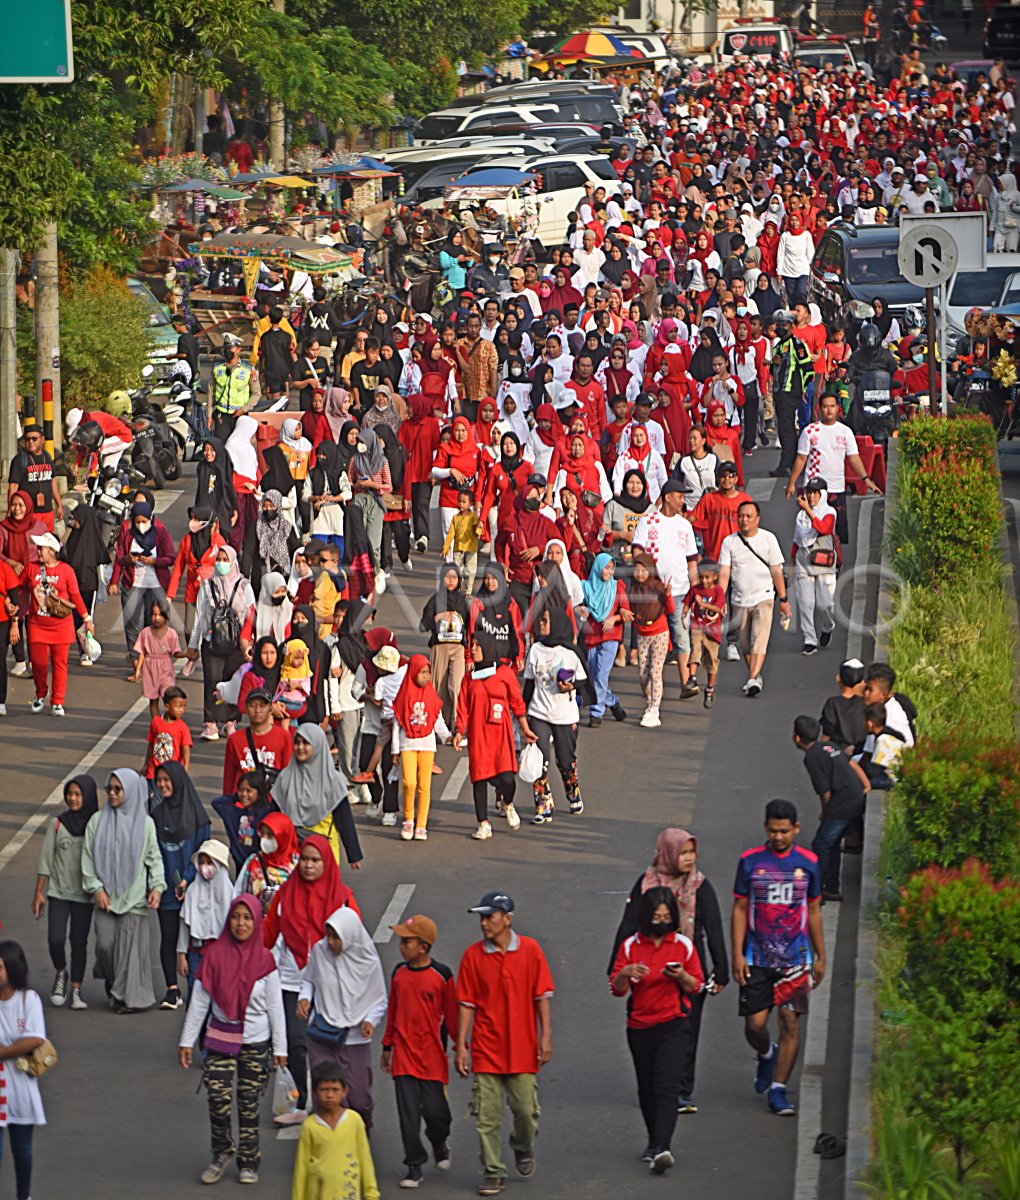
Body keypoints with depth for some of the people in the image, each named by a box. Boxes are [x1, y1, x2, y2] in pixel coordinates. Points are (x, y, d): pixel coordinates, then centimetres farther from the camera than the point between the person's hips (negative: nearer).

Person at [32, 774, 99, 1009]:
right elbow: (45, 860, 3)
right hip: (58, 891, 0)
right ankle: (60, 974, 19)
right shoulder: (57, 824, -1)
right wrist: (39, 892, 2)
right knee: (55, 939, -10)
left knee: (79, 942, 3)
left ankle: (76, 991, 11)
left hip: (84, 893, 0)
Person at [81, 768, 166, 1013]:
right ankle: (111, 981, 23)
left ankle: (129, 995, 5)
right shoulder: (98, 821, 5)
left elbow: (154, 857, 5)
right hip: (106, 896, 1)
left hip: (134, 896, -1)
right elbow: (88, 858, 6)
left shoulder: (145, 823, 2)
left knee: (131, 944, -3)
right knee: (105, 944, -4)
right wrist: (96, 888, -2)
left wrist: (157, 886, -7)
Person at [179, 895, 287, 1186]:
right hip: (220, 1039, 0)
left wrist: (280, 1048, 2)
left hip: (255, 1042, 0)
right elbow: (199, 1001, 1)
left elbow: (275, 1006, 1)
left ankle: (248, 1162, 17)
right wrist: (186, 1041, 1)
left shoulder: (264, 960, -4)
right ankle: (222, 1152, 14)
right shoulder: (215, 955, -3)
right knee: (219, 1099, -9)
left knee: (249, 1104, 4)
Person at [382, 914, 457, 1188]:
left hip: (432, 1055, -3)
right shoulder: (399, 972, 5)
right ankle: (414, 1167, 9)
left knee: (434, 1109, 0)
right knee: (408, 1112, 1)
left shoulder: (441, 975, -7)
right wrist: (387, 1047, 18)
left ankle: (440, 1145, 33)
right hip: (404, 1053, 3)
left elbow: (451, 1014, -1)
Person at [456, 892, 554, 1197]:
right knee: (487, 1114, -1)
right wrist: (461, 1045, -2)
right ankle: (493, 1172, 9)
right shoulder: (473, 955, -1)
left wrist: (545, 1037, -4)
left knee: (526, 1109, 2)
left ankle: (523, 1147, 33)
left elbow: (542, 996, 1)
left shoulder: (529, 949, -2)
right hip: (486, 1049, 1)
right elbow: (466, 1003, 2)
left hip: (523, 1048, -1)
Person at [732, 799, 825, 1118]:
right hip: (756, 958, 0)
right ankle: (766, 1055, 32)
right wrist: (737, 955, -4)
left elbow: (814, 912, 12)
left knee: (790, 1022, -5)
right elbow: (739, 909, 3)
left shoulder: (807, 863, 4)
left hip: (794, 958, 0)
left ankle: (778, 1089, 4)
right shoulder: (750, 861, 1)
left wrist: (821, 957, 13)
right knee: (755, 1024, -2)